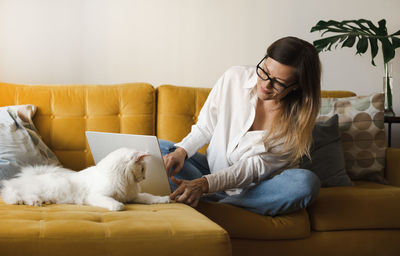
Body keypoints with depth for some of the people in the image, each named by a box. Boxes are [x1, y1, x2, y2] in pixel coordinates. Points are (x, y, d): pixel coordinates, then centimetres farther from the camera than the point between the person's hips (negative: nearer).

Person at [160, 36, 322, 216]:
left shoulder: (298, 118, -17)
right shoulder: (235, 78, -9)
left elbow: (257, 165, -22)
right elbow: (204, 127, 0)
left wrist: (204, 184, -35)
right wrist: (181, 151, -21)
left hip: (257, 188, -2)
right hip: (213, 169, 3)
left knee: (306, 183, -35)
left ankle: (206, 201, -27)